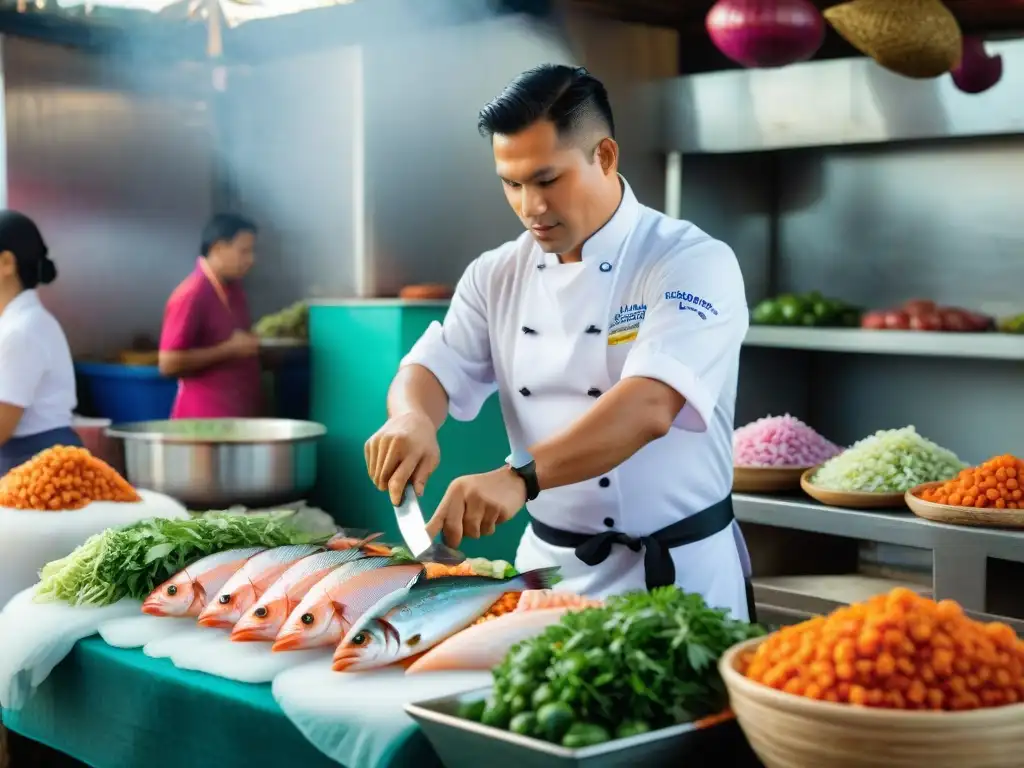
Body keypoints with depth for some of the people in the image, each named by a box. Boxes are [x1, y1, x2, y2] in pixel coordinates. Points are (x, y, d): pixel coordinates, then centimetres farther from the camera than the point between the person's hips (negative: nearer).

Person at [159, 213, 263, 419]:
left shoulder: (235, 290, 11)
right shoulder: (191, 295, -14)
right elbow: (169, 363, -18)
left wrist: (256, 341, 7)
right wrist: (229, 349, -17)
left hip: (241, 414, 8)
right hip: (207, 420, -8)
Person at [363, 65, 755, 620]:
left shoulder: (693, 262, -16)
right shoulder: (498, 275, 3)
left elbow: (649, 408, -30)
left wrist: (520, 478, -42)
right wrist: (411, 417, -26)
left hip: (676, 574, -4)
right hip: (550, 566, 5)